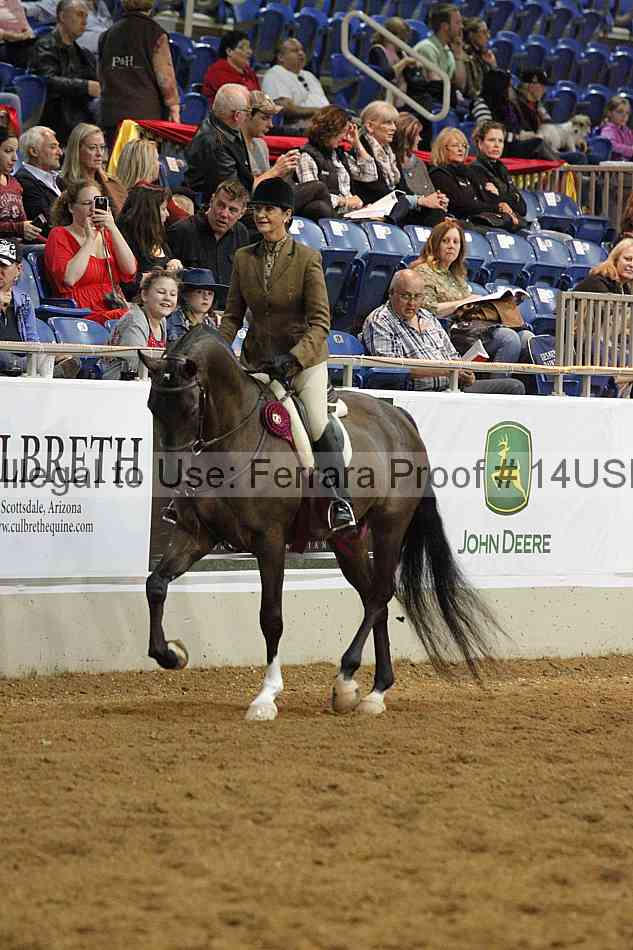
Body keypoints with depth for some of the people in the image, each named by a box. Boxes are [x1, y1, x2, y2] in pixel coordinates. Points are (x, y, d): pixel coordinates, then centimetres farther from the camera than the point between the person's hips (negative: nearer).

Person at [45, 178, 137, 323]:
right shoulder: (59, 235, 6)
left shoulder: (106, 234, 21)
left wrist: (113, 229, -2)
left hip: (116, 309, 6)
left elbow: (130, 270, 4)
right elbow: (68, 279, -12)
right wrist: (90, 239, -6)